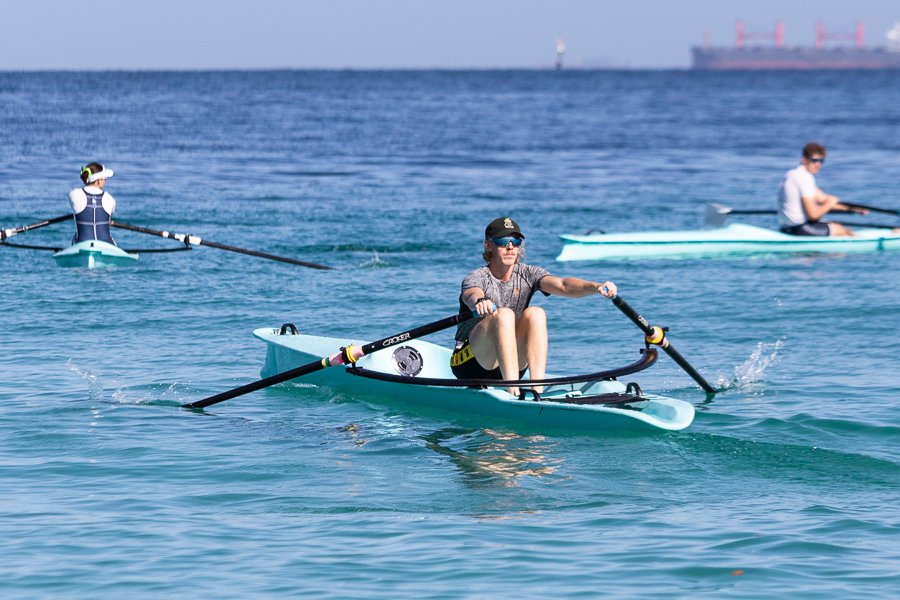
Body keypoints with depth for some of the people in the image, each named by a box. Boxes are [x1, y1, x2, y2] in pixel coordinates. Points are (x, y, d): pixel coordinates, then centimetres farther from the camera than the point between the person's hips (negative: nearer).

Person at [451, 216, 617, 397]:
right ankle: (513, 391, -42)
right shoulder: (477, 278, -10)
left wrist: (596, 287, -38)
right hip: (471, 364, -4)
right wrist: (479, 301, -62)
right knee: (504, 314, -30)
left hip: (512, 364, 4)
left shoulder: (528, 274, 1)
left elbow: (562, 286, -18)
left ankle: (537, 389, -32)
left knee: (535, 314, -21)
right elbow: (472, 294, -36)